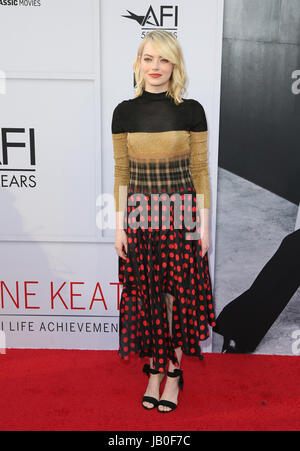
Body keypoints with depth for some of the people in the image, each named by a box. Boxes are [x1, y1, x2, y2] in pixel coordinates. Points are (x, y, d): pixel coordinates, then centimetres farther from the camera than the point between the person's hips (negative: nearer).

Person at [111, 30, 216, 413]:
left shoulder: (191, 111, -2)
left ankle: (173, 372, 26)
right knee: (146, 296, 9)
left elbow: (200, 171, 0)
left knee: (178, 294, 6)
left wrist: (204, 225, -2)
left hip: (181, 215, -1)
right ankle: (154, 370, 28)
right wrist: (120, 226, 1)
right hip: (140, 216, 2)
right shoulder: (124, 112, 2)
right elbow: (121, 174, 4)